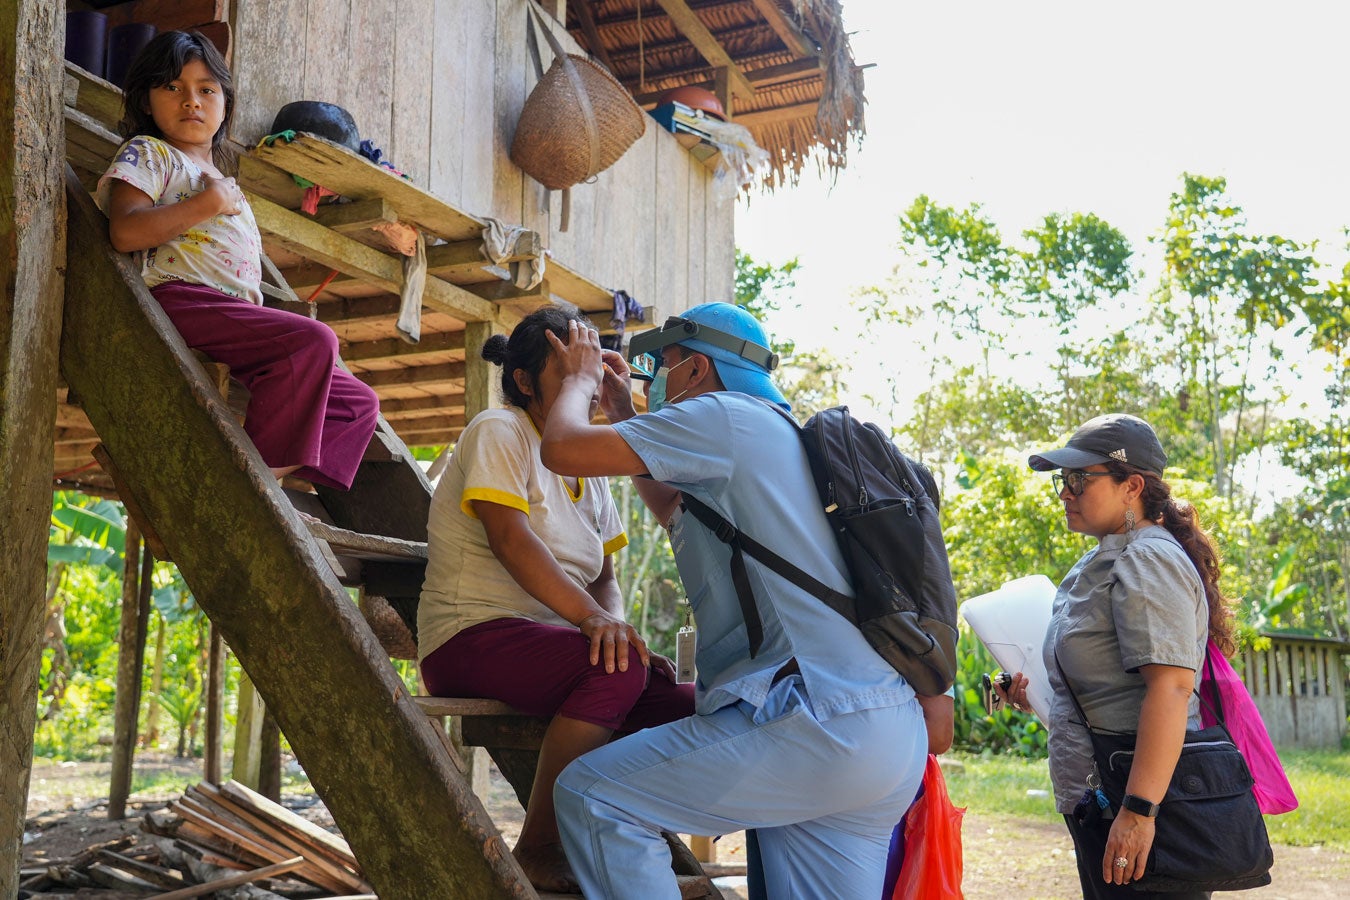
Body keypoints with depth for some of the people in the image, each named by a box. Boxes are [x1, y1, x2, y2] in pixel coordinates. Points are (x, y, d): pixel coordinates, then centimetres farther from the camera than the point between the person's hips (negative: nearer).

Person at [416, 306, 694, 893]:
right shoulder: (499, 432, -4)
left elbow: (603, 576, 13)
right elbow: (509, 536, -20)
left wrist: (615, 623, -10)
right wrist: (590, 617, -31)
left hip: (552, 639, 7)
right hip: (473, 636, -7)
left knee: (687, 707, -13)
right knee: (616, 667, -34)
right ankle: (537, 854, -21)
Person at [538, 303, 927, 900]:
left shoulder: (723, 415, -3)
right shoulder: (772, 435, 26)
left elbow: (564, 448, -7)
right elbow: (675, 513, 41)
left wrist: (580, 380, 14)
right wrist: (621, 411, 39)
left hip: (819, 721, -10)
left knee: (590, 797, -8)